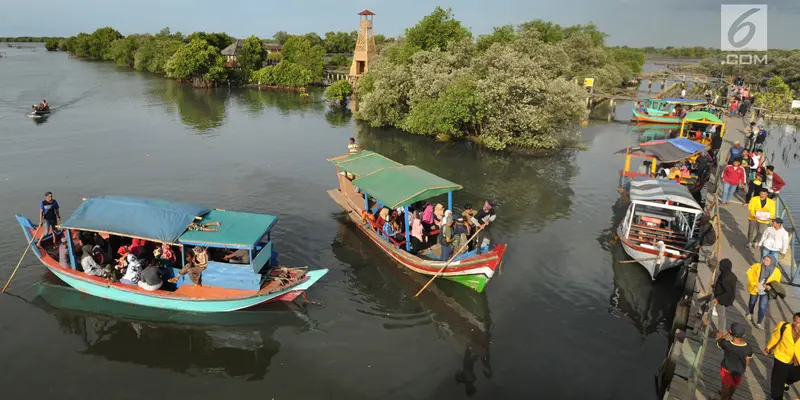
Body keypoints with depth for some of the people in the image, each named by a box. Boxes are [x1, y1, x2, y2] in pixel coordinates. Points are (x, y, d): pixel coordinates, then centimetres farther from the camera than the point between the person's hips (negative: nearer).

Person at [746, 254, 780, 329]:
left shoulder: (776, 271, -15)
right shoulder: (757, 266, -19)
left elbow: (776, 282, -2)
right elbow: (749, 274, -12)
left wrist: (770, 286, -21)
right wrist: (754, 283, -23)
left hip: (765, 291, -1)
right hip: (755, 289, 1)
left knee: (762, 307, -7)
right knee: (752, 302, 24)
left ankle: (759, 323, 10)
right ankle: (750, 314, 55)